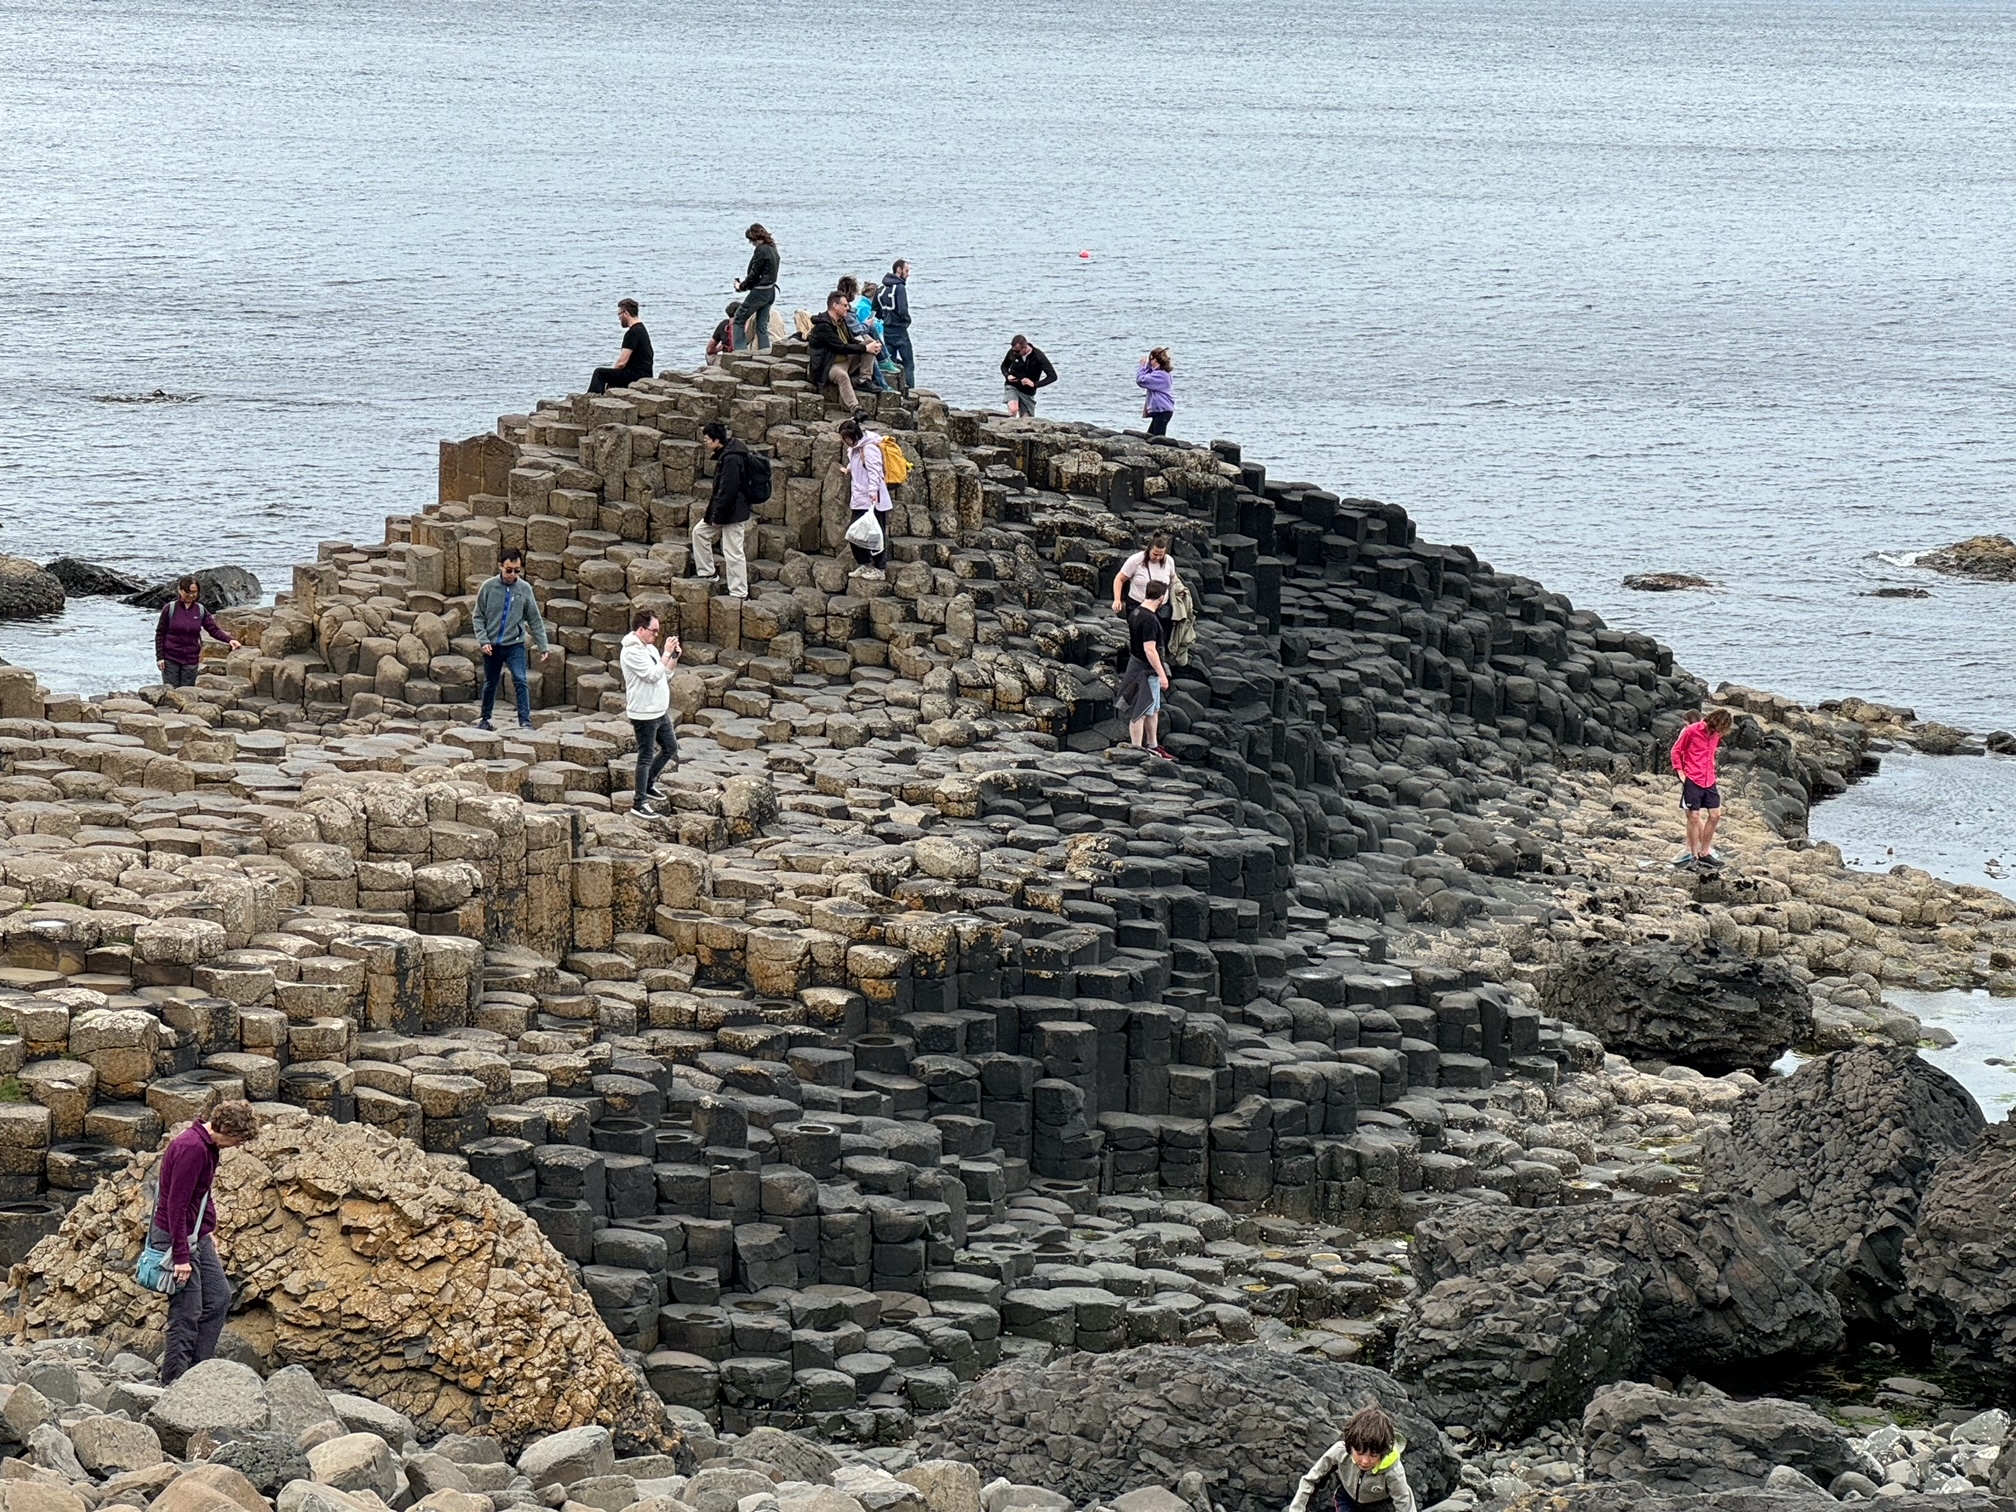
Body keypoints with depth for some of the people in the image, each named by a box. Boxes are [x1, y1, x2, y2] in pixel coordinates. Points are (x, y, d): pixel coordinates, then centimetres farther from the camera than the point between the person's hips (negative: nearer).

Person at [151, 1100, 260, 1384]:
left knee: (219, 1297, 13)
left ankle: (198, 1371, 19)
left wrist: (209, 1230, 22)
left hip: (198, 1237, 11)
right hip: (176, 1236, -11)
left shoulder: (210, 1145, 8)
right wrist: (181, 1256, -25)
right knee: (187, 1314, -7)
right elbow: (176, 1203, -25)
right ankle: (173, 1384, -1)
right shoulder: (192, 1149, -24)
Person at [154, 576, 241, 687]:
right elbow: (160, 633, -2)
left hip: (191, 660, 3)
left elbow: (214, 630, 2)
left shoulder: (200, 610, 3)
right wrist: (159, 657, -6)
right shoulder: (170, 608, -6)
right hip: (170, 660, -3)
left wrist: (229, 640, -17)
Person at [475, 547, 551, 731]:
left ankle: (525, 721, -18)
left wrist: (543, 646, 1)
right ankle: (485, 719, 30)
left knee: (521, 681, -17)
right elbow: (479, 617, 1)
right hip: (492, 646, 1)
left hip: (515, 645, -1)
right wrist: (484, 640, -10)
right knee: (490, 684, 14)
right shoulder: (488, 588, -4)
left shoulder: (525, 589, -2)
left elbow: (534, 620, 3)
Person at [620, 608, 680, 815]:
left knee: (670, 748, 20)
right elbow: (653, 675, -26)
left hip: (660, 711, 9)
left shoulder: (650, 648, 11)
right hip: (644, 714, -9)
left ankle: (648, 784, 36)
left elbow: (666, 674, 14)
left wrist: (674, 656, -1)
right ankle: (638, 804, 5)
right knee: (646, 757, -3)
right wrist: (667, 653, -22)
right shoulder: (631, 652, -19)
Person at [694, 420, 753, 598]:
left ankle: (739, 594, 4)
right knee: (700, 531, 19)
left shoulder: (731, 459, -25)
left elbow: (727, 491, -25)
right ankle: (706, 573, 28)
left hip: (733, 512, -11)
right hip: (726, 509, 11)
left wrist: (717, 516, -19)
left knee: (734, 553, -3)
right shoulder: (725, 453, 7)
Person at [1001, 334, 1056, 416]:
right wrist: (1007, 376, -10)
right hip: (1012, 387, 0)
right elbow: (1004, 366, 13)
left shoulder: (1038, 356, -17)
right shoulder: (1012, 352, -9)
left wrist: (1034, 384, -26)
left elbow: (1053, 376, -18)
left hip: (1028, 392, 0)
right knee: (1013, 409, -28)